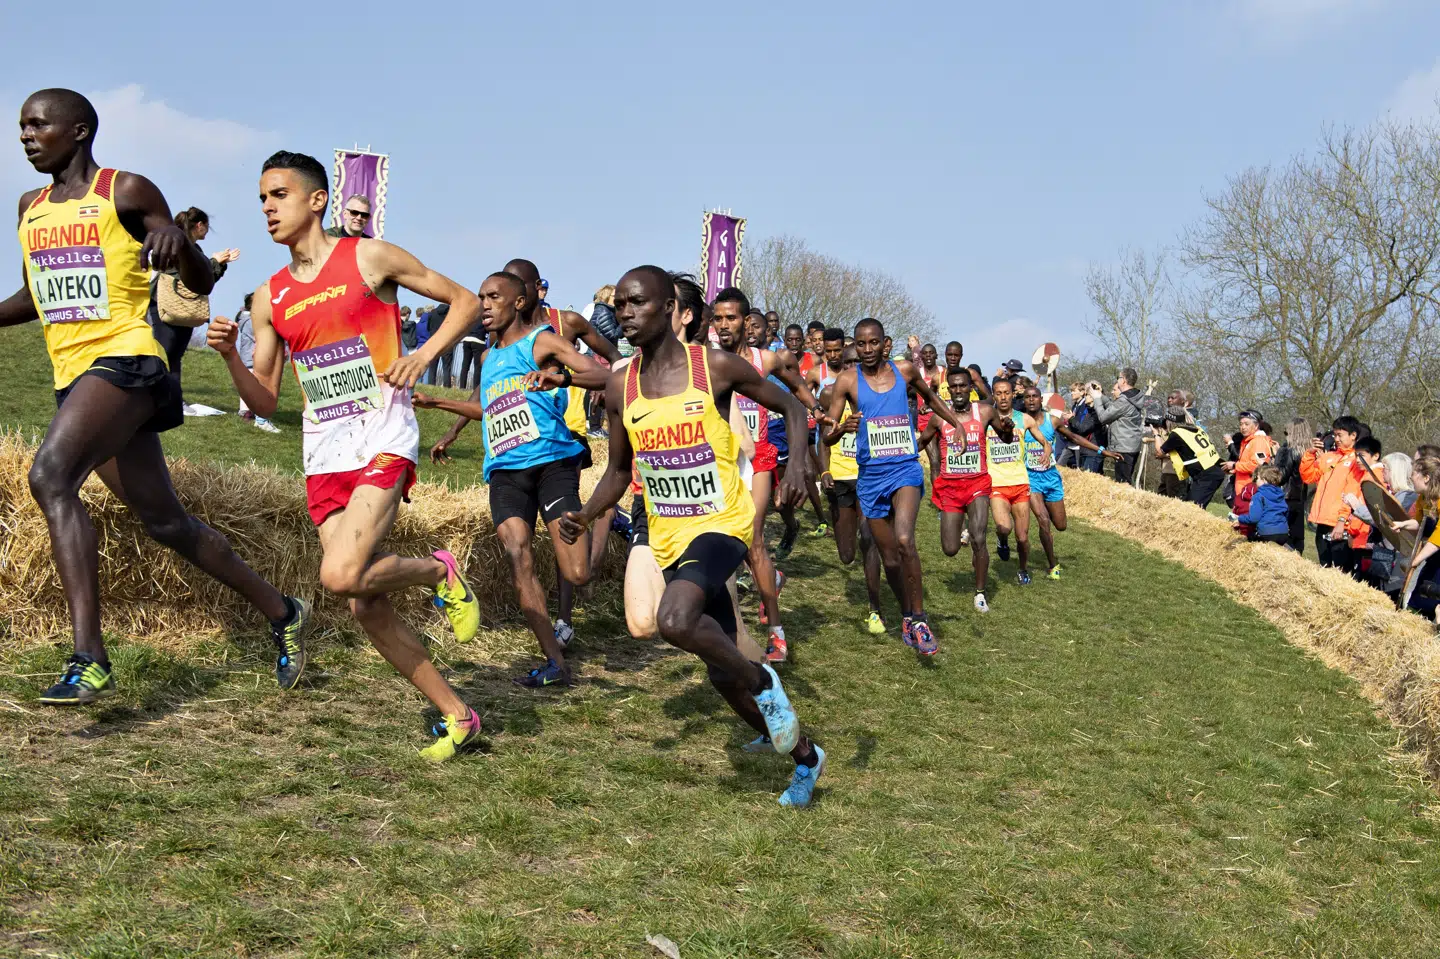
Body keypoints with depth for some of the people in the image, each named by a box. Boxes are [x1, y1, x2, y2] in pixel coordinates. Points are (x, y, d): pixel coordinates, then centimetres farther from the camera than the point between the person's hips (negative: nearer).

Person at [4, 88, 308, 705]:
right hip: (73, 377, 8)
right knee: (164, 522, 12)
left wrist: (178, 240, -21)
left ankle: (89, 661, -34)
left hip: (125, 361, -8)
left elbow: (202, 284, 0)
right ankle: (281, 613, 29)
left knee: (49, 475, -30)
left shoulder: (126, 192, -1)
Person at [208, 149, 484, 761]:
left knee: (342, 576, -25)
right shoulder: (270, 298, 14)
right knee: (366, 607, 1)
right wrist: (229, 357, -3)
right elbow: (264, 402, 15)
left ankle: (439, 572, 6)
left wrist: (421, 356, -9)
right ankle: (456, 716, 14)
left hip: (383, 441, -5)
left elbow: (465, 301, 5)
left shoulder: (369, 258, 1)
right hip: (323, 457, 6)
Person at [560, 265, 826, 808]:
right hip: (669, 538, 6)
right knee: (722, 672, 11)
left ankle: (763, 682, -4)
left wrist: (797, 464, -17)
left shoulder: (716, 367, -10)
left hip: (722, 524, -5)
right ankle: (805, 757, 33)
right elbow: (619, 471, 14)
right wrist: (585, 516, -4)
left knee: (675, 621, -33)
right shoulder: (620, 389, 2)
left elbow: (790, 407, 2)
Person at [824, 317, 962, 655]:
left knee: (904, 540, -25)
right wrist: (842, 429, -27)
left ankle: (919, 619, -14)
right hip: (870, 475, 1)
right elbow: (827, 436, -5)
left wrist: (957, 423, 20)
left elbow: (930, 397, 24)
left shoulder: (905, 370, 1)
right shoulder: (847, 380, -4)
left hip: (905, 468, -1)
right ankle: (907, 616, 31)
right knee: (889, 557, 8)